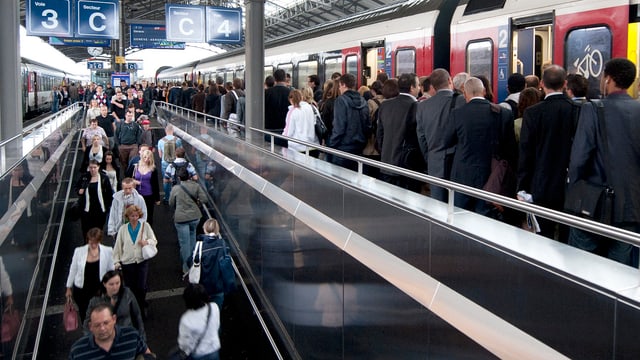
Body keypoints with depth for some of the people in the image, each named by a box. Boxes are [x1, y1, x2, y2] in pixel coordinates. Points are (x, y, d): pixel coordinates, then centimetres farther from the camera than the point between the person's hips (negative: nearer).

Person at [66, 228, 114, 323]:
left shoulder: (108, 251, -9)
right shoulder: (79, 251, -7)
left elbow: (111, 271, 0)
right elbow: (73, 270, 5)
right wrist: (69, 288, 10)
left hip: (99, 290, -1)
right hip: (81, 290, 1)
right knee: (84, 315, 12)